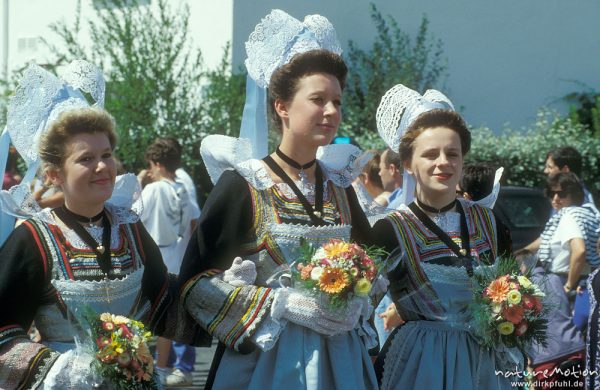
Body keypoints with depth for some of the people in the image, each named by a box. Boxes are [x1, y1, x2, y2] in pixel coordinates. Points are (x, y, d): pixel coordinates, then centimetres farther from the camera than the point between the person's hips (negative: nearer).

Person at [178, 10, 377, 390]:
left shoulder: (340, 185, 6)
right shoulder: (242, 183, -9)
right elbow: (195, 282, -12)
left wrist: (354, 300, -4)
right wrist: (280, 303, -19)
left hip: (338, 355, 5)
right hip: (265, 356, -5)